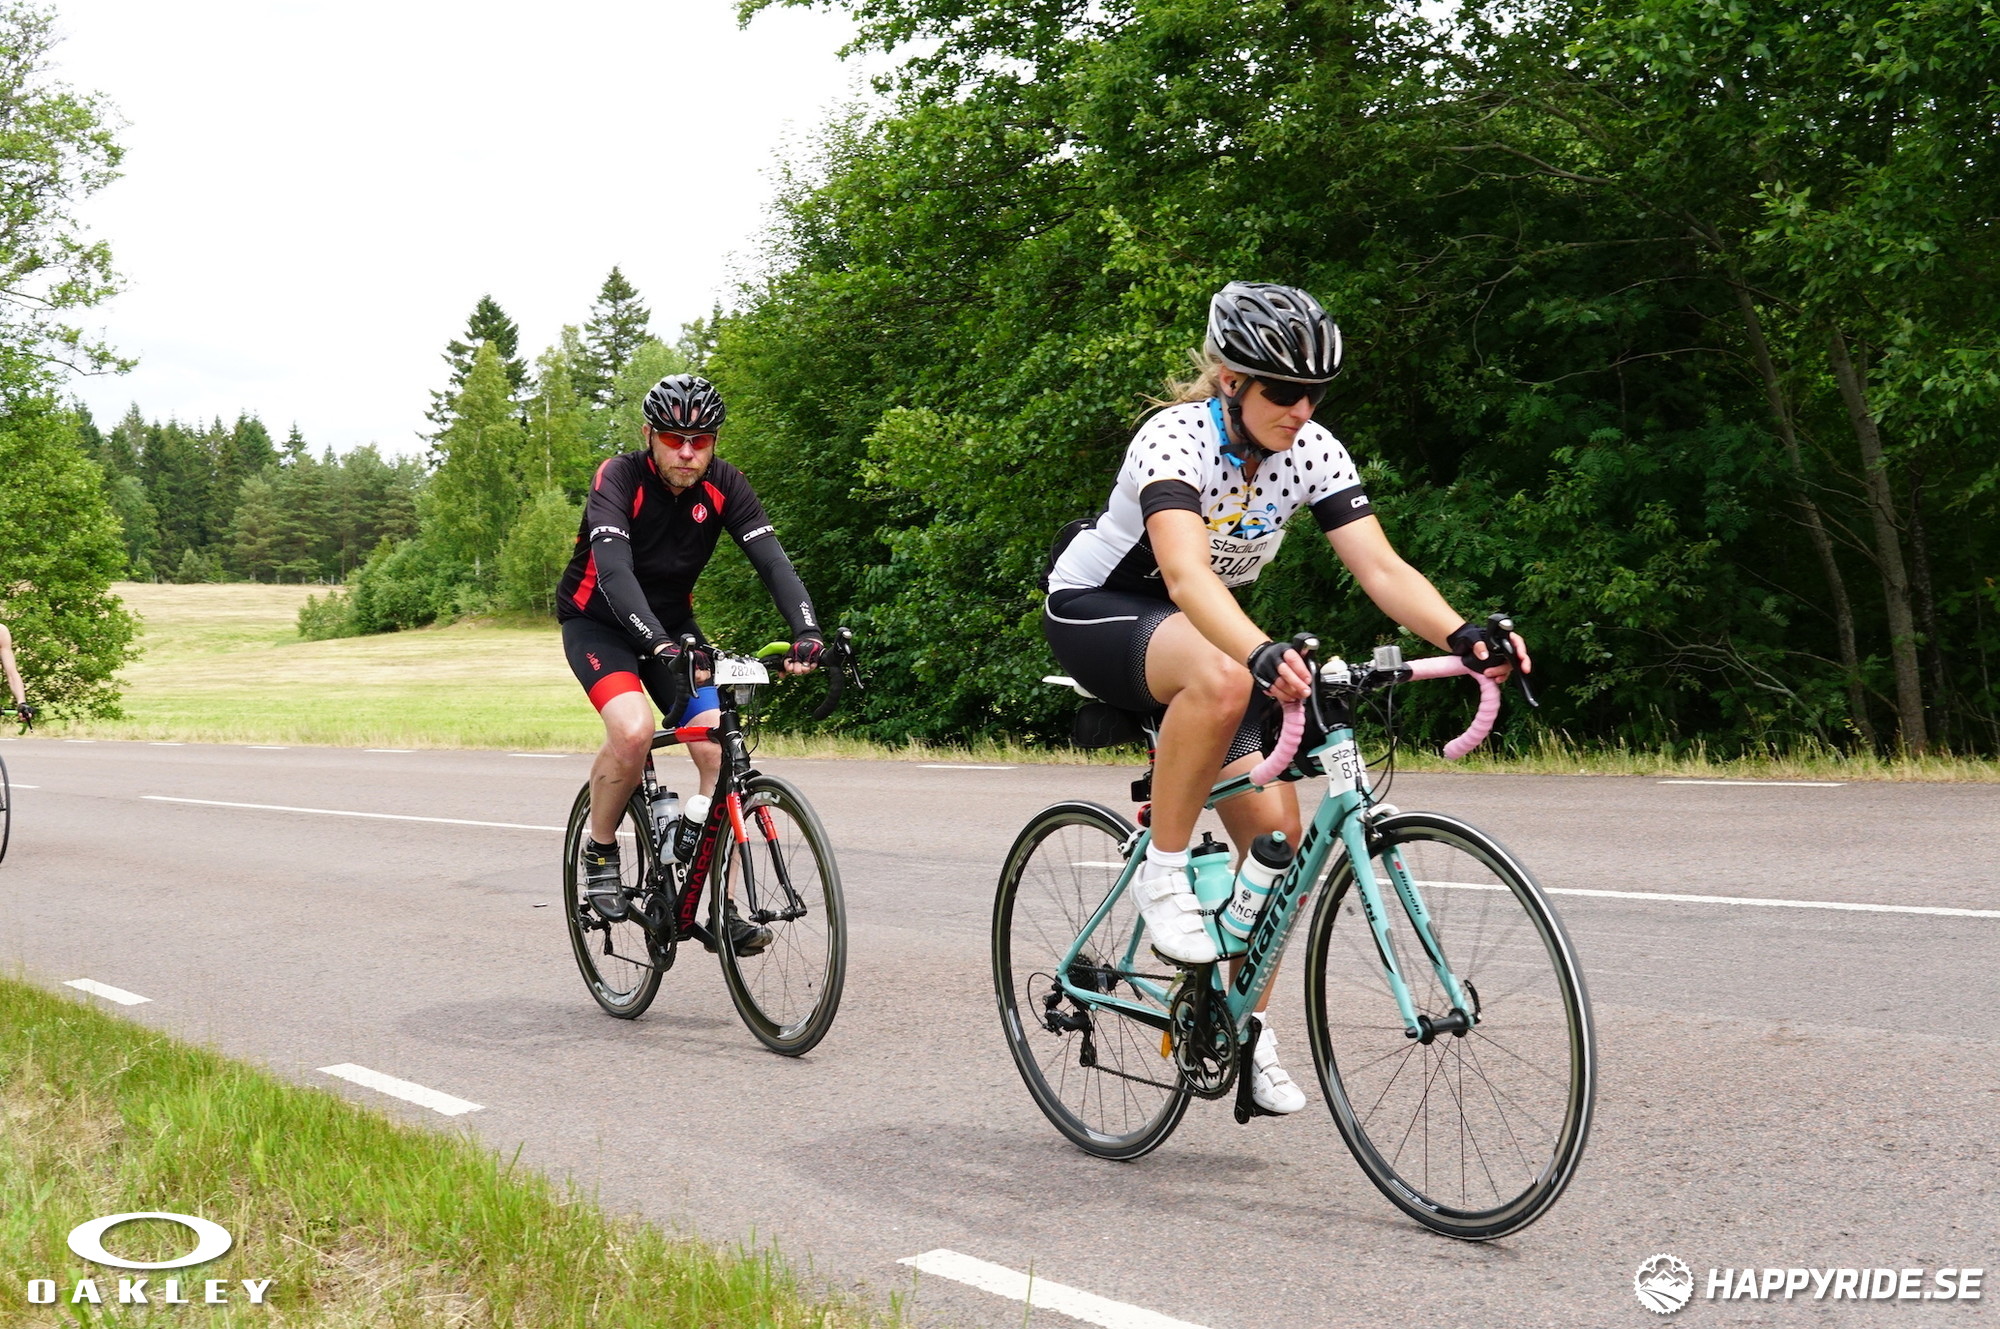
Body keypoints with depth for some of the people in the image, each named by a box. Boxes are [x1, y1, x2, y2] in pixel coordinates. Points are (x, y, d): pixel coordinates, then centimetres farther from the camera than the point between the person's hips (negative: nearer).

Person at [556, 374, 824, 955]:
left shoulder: (724, 485, -13)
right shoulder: (618, 478, -25)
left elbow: (772, 560, -22)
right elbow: (613, 570, -39)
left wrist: (807, 631, -40)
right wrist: (659, 645, -54)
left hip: (672, 620, 4)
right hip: (597, 620, -4)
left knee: (718, 749, -12)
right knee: (633, 730, -31)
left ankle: (723, 910, -5)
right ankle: (600, 851, -4)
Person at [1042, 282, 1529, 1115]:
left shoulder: (1313, 453, -13)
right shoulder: (1175, 439, -29)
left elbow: (1381, 568, -22)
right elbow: (1185, 576, -46)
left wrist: (1463, 636, -40)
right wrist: (1263, 654, -63)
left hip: (1202, 625, 6)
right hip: (1099, 611, -6)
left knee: (1277, 831, -6)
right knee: (1222, 679, -40)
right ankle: (1162, 874, -21)